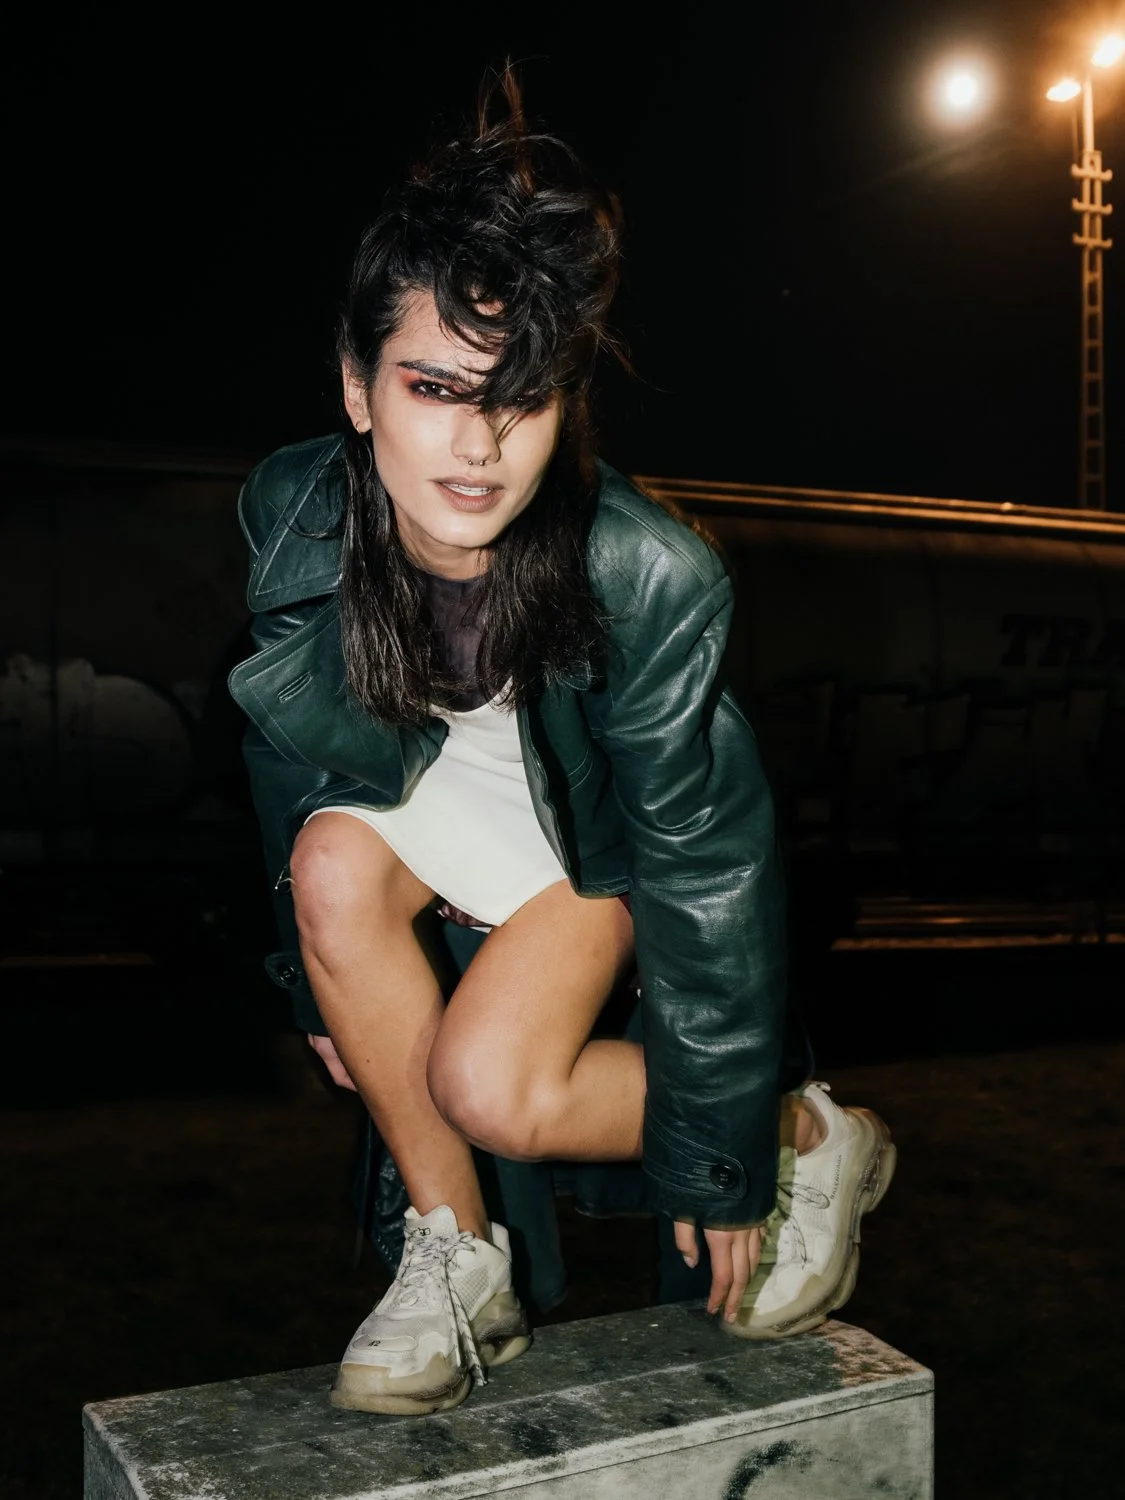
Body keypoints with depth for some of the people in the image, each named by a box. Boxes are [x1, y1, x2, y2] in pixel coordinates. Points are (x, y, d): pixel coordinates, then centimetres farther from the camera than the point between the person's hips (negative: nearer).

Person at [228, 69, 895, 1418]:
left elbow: (704, 864, -24)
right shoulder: (292, 509, -24)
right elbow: (291, 748, -5)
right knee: (333, 865, -28)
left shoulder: (650, 577, -35)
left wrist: (722, 1152, -15)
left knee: (488, 1088, -24)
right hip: (428, 787, 4)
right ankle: (457, 1262, -10)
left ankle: (810, 1138, 4)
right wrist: (324, 976, 6)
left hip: (610, 835, -4)